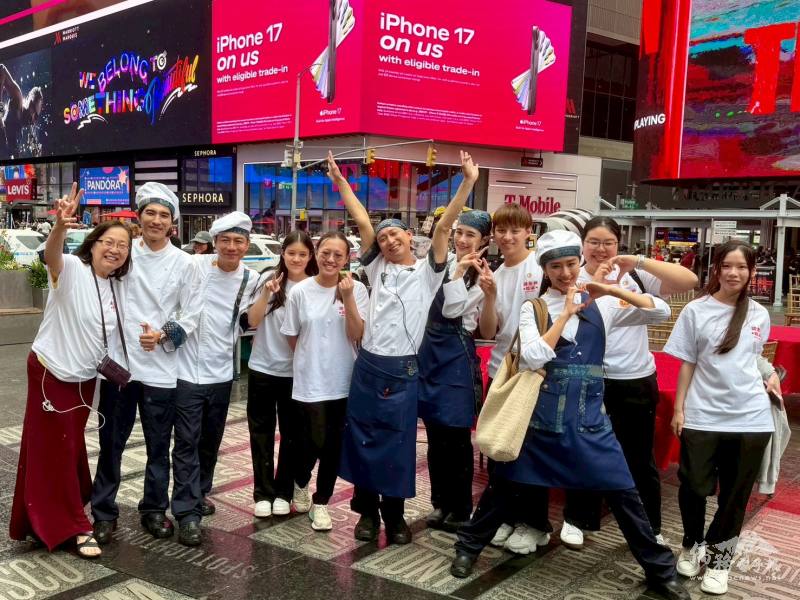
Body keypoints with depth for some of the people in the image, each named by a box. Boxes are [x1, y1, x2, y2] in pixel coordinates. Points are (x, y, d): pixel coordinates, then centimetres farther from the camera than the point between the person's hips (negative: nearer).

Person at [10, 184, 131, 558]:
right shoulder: (72, 270, -17)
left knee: (73, 446, 17)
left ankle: (61, 513, 34)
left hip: (86, 377, 7)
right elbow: (52, 255, -42)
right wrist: (60, 227, -61)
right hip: (51, 372, -7)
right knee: (55, 449, 1)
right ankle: (74, 526, 10)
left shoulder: (118, 286, 4)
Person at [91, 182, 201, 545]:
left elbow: (191, 315, 0)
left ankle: (154, 510, 27)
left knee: (159, 446, 10)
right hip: (118, 362, 0)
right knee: (111, 443, 9)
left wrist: (164, 335, -15)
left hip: (160, 367, 0)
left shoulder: (184, 263, 1)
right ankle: (104, 512, 23)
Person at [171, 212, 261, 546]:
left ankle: (199, 493, 36)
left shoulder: (251, 280, 2)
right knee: (187, 442, -4)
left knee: (211, 441, 17)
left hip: (221, 371, 4)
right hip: (188, 369, -4)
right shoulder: (193, 265, -9)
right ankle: (188, 513, 2)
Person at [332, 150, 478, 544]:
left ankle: (394, 516, 21)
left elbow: (444, 225, -5)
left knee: (398, 445, 5)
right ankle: (367, 512, 24)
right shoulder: (378, 268, 9)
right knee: (362, 440, 8)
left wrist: (467, 183, -12)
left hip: (404, 371, -2)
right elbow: (363, 222, 6)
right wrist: (340, 182, 6)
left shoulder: (428, 271, 3)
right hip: (368, 366, 2)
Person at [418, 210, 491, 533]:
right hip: (429, 351, 7)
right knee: (435, 436, 13)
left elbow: (454, 310, -16)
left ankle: (460, 509, 16)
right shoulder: (444, 263, 10)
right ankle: (440, 502, 26)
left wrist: (459, 273, -18)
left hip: (456, 355, -6)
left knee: (455, 438, 2)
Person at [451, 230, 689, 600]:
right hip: (541, 414, -1)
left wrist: (613, 290, -11)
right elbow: (533, 358, -17)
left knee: (623, 492, 3)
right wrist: (567, 313, -14)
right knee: (504, 483, 10)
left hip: (588, 417, 1)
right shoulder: (533, 308, -2)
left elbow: (661, 312, -2)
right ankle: (469, 547, 31)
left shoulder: (600, 305, 3)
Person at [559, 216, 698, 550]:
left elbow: (689, 281, -14)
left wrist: (640, 262, -22)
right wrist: (595, 285, -23)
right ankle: (577, 519, 33)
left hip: (636, 381, 1)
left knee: (640, 459, 14)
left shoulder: (635, 276, -4)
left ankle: (650, 528, 31)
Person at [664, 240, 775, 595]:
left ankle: (718, 558, 25)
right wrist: (679, 408, 0)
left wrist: (769, 377, 7)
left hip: (751, 418, 2)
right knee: (694, 487, 1)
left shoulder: (759, 315, 5)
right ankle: (692, 545, 27)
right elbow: (687, 364, 2)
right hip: (702, 417, -2)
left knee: (735, 495, 8)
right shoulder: (696, 310, -2)